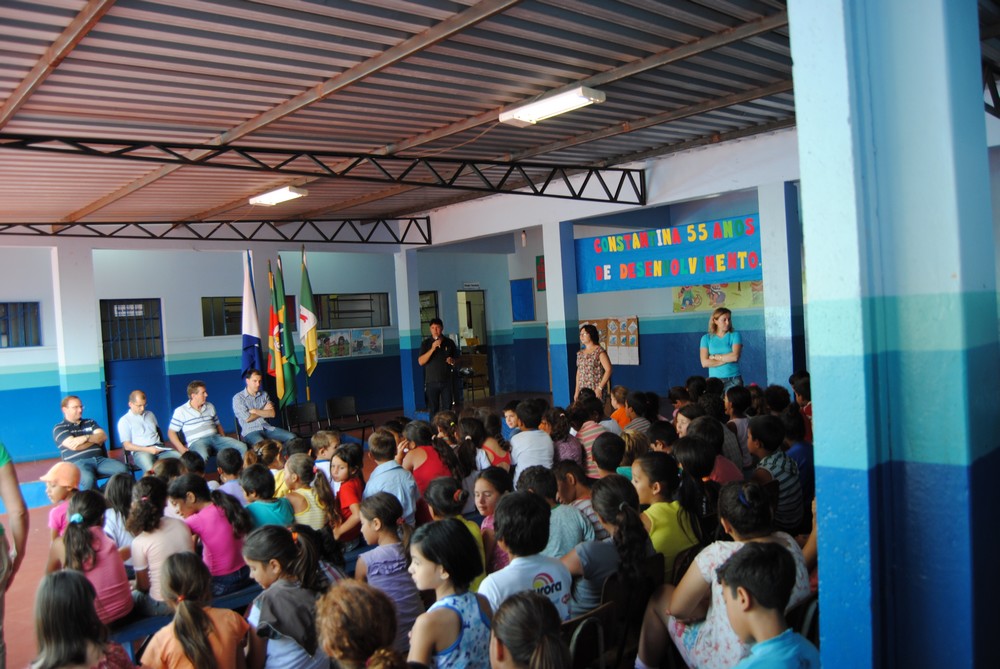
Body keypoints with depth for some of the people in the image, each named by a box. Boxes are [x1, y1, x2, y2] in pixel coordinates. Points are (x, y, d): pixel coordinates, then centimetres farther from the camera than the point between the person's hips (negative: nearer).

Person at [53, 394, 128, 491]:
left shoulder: (90, 422, 23)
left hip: (100, 459, 5)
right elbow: (74, 446, -9)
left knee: (122, 469, -24)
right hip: (78, 463, -5)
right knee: (88, 479, -40)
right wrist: (96, 439, 4)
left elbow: (103, 436, 8)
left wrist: (86, 438, -10)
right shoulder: (59, 428, 7)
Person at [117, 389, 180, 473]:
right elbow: (127, 446, 1)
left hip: (158, 448, 5)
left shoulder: (150, 414, 25)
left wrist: (160, 446, 7)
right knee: (151, 469, -40)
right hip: (141, 451, -4)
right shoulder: (124, 421, 8)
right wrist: (147, 449, -13)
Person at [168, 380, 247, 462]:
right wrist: (181, 448, -10)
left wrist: (225, 441, 11)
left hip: (216, 437, 5)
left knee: (242, 447, -19)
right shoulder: (181, 411, 5)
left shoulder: (210, 407, 20)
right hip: (197, 442, -5)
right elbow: (171, 432, 6)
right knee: (202, 456, -42)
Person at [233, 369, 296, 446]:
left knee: (292, 437, -17)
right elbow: (247, 418, -10)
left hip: (268, 428, 5)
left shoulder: (264, 394, 14)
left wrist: (255, 411, -6)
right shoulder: (238, 398, -1)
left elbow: (272, 414, 3)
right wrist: (264, 411, 3)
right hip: (250, 431, -5)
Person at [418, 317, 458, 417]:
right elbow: (421, 362, -9)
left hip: (446, 381, 2)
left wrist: (452, 360, -8)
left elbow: (457, 359, 16)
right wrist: (432, 348, -19)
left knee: (447, 408, 2)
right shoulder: (426, 343, 0)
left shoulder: (449, 342, 5)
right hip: (431, 382, -1)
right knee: (433, 409, 1)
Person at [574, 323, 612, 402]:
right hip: (582, 392, 6)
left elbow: (608, 370, -13)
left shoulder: (599, 351, -7)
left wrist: (600, 388, -16)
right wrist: (577, 391, 11)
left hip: (596, 391, -6)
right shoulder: (580, 353, 13)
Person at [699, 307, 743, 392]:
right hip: (714, 380, 1)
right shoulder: (706, 338, 7)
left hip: (733, 380, 0)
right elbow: (704, 363, -4)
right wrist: (727, 359, -7)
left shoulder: (735, 335, 6)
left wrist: (714, 357, -2)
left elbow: (735, 356, -9)